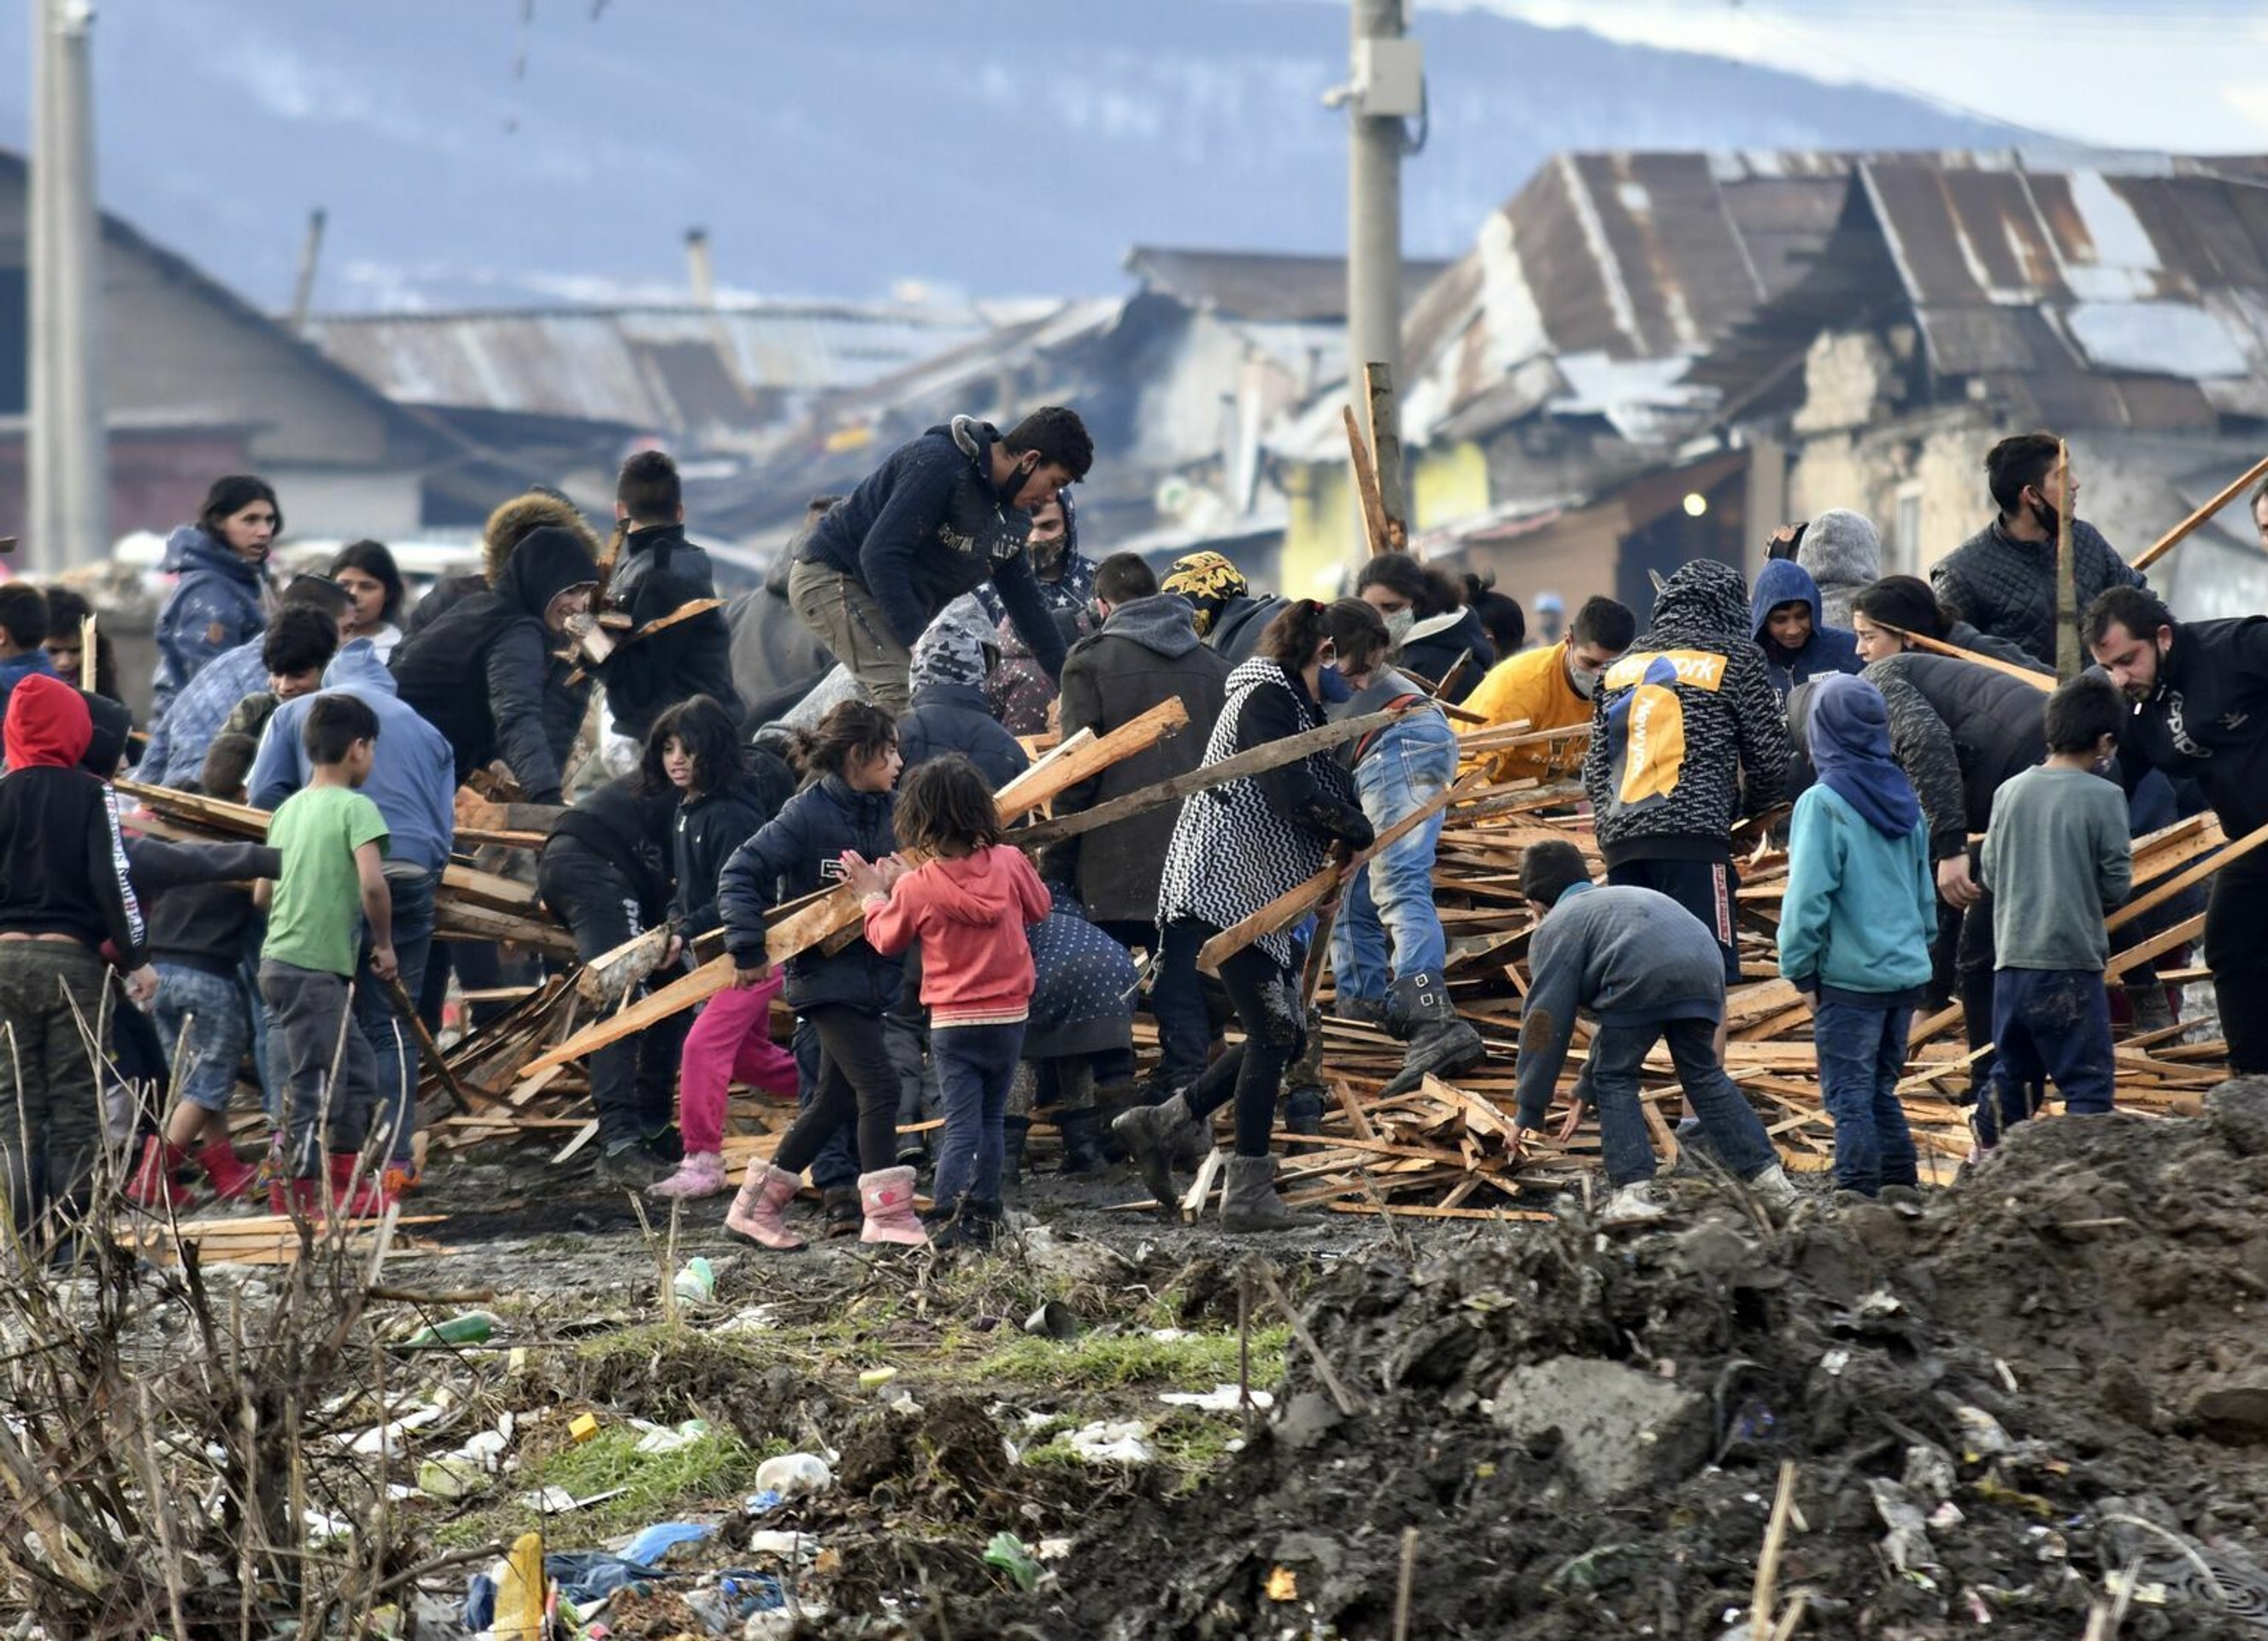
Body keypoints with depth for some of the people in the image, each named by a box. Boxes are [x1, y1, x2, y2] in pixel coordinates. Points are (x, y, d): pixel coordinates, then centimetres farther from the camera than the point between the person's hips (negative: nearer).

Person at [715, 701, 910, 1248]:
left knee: (836, 1100, 12)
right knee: (878, 1085, -14)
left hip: (871, 973, 8)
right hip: (824, 975, -8)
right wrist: (749, 950, -21)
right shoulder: (809, 813, -14)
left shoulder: (883, 813, 8)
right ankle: (887, 1215, -9)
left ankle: (756, 1206, 22)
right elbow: (740, 874, -16)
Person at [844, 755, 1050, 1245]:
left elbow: (887, 939, 4)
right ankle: (984, 1212, 20)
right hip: (1009, 1016, 3)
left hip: (953, 1022, -3)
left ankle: (949, 1219, -12)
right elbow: (1038, 908, 12)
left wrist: (873, 896, 22)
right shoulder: (1009, 863, -8)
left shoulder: (916, 888, -13)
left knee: (961, 1126, -2)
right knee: (991, 1121, 16)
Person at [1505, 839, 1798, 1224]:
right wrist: (1585, 1091, 49)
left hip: (1645, 978, -7)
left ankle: (1634, 1189, -1)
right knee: (1705, 1076, 21)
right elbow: (1615, 1016, 46)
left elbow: (1545, 1026, 13)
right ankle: (1766, 1176, 21)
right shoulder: (1617, 900, 43)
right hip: (1704, 970, 7)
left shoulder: (1556, 927, 19)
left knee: (1615, 1081, 10)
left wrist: (1527, 1114, 20)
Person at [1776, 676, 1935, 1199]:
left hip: (1850, 977, -7)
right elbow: (1925, 892, 15)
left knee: (1849, 1096, -1)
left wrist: (1800, 969, -6)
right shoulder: (1904, 799, 8)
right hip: (1907, 972, 7)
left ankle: (1858, 1194, -4)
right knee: (1883, 1088, 17)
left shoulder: (1824, 802, -13)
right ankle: (1902, 1188, 17)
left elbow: (1808, 898, -15)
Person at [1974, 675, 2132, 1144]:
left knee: (2009, 1075, 17)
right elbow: (2116, 884, -6)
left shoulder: (2010, 792, 6)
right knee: (2087, 1084, 0)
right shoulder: (2103, 797, -9)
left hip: (2011, 962, 5)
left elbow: (1991, 873, 11)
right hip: (2072, 964, -5)